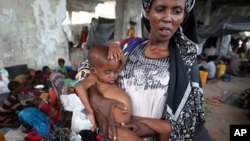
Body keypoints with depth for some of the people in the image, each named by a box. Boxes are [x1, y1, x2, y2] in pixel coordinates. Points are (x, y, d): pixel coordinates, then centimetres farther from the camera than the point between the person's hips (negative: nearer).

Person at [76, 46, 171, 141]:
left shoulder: (110, 76, 12)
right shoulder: (93, 79, -10)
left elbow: (123, 61, 19)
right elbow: (79, 88, -30)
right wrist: (90, 112, -32)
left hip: (130, 121, 8)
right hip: (115, 126, -8)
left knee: (166, 127, 8)